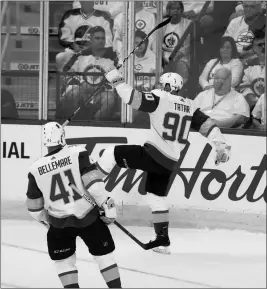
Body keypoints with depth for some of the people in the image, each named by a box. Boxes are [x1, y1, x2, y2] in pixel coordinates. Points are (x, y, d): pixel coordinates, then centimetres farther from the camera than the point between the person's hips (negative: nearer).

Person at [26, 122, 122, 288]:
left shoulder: (36, 169, -3)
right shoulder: (78, 154, -10)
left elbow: (34, 204, 5)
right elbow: (93, 181, -18)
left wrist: (44, 219, 24)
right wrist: (107, 205, -12)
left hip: (59, 223, 1)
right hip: (88, 217, -1)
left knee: (64, 260, 18)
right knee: (104, 254, 14)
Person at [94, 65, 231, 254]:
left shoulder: (159, 99, -7)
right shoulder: (189, 106, 12)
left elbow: (133, 98, -16)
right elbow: (207, 125, 9)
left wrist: (115, 78, -10)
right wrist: (221, 146, 11)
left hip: (153, 154, -7)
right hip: (171, 163, 7)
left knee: (112, 154, 3)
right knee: (157, 197, 19)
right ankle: (163, 241, 20)